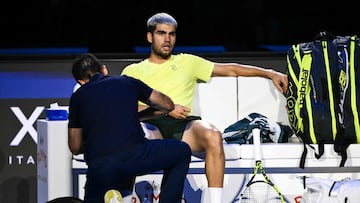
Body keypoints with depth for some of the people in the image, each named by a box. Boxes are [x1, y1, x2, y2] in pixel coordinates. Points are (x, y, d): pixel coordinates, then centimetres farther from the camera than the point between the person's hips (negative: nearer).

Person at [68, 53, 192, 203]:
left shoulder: (77, 97, 20)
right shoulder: (127, 82, 20)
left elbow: (75, 148, 22)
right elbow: (168, 105, 32)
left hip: (98, 167, 0)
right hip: (135, 155, 0)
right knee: (181, 151, 25)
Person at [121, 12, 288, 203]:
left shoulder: (187, 62, 26)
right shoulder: (132, 71, 20)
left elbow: (230, 69, 24)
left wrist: (270, 73, 14)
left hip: (184, 126, 2)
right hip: (149, 125, -2)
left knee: (212, 135, -35)